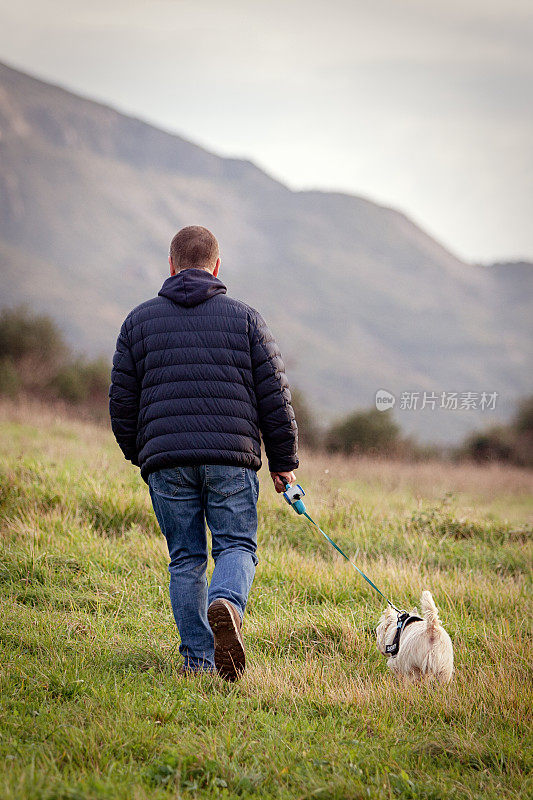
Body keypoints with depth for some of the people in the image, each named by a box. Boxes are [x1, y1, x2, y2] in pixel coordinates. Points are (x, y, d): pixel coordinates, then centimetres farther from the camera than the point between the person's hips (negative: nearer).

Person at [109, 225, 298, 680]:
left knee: (185, 558, 9)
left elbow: (122, 402, 11)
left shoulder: (139, 321, 10)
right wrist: (284, 462, 12)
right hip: (232, 456, -1)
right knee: (236, 545, 4)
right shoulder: (244, 318, 7)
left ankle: (198, 659, 4)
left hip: (165, 461, 1)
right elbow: (275, 396, 4)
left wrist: (138, 455, 25)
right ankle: (226, 604, -28)